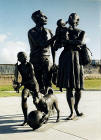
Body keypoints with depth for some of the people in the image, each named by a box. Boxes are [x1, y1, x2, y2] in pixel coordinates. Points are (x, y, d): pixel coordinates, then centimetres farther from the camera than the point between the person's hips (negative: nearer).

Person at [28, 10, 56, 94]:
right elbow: (43, 44, -14)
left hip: (48, 59, 2)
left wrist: (53, 62, 11)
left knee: (48, 85, -6)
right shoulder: (32, 32, 1)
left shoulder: (48, 31, 14)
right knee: (38, 85, 1)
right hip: (36, 60, -2)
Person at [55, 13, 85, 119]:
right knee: (69, 87, -7)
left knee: (78, 87, 0)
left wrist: (68, 41, -5)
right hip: (66, 57, 0)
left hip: (76, 57, 0)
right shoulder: (65, 30, 17)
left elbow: (80, 42, -5)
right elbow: (63, 43, 1)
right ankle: (72, 112, -5)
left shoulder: (81, 32, 15)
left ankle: (76, 108, 20)